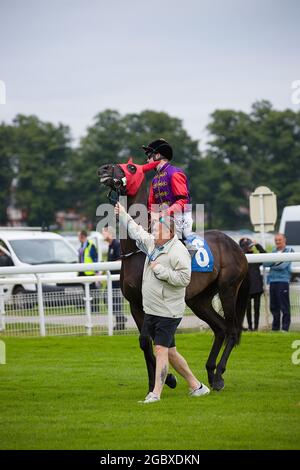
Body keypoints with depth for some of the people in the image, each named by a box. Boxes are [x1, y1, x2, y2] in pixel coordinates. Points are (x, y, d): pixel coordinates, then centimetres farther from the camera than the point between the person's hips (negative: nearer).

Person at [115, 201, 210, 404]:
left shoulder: (178, 251, -14)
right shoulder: (153, 244, 12)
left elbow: (184, 278, -22)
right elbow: (137, 232, 30)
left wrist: (160, 270, -18)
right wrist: (123, 215, 36)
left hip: (168, 312, -9)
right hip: (151, 311, 9)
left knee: (161, 350, -12)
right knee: (170, 352, 13)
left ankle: (156, 394, -13)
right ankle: (196, 386, 22)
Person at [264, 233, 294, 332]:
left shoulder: (289, 251, 0)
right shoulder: (274, 251, 17)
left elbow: (282, 265, -10)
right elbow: (265, 263, 9)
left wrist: (271, 264, 0)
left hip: (283, 280, -6)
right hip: (272, 280, 6)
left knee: (284, 306, -5)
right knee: (273, 306, 10)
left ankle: (285, 328, -2)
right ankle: (275, 327, 19)